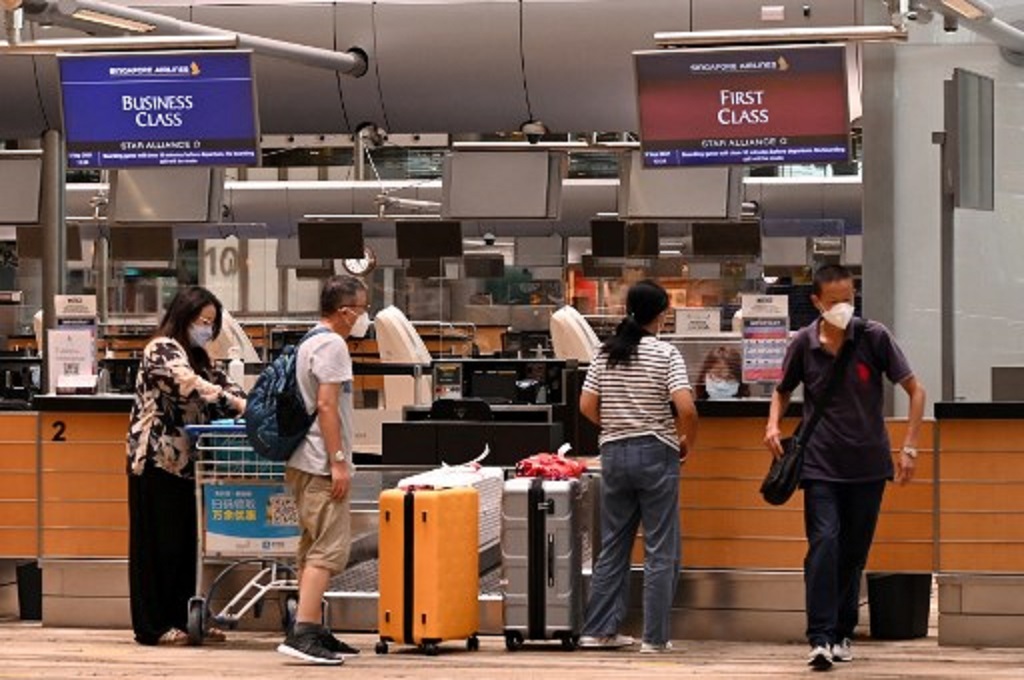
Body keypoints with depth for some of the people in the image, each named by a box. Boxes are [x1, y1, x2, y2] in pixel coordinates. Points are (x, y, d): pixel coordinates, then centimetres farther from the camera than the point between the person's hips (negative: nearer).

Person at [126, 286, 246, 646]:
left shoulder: (197, 356, 20)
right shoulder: (162, 350, -10)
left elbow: (221, 383, 14)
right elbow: (190, 384, -25)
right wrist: (237, 404, -30)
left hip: (185, 461, 9)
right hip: (158, 458, -9)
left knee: (187, 541, 9)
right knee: (159, 542, -4)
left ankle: (183, 618, 14)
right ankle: (154, 626, 0)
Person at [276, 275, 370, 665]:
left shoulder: (309, 344, 19)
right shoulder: (332, 346, -12)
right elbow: (326, 405, -19)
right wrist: (339, 462, -19)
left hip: (303, 464, 11)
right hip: (321, 464, -11)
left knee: (314, 548, 14)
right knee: (330, 548, -13)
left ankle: (314, 632, 18)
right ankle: (302, 633, -20)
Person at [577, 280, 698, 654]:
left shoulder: (605, 353, 4)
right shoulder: (665, 354, -9)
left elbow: (587, 405, 3)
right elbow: (685, 407, -18)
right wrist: (688, 442, -2)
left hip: (614, 454, 5)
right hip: (656, 454, -5)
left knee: (612, 546, 13)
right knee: (660, 551, 2)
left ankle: (598, 629, 13)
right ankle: (654, 637, 2)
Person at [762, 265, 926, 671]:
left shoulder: (873, 337, -6)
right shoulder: (804, 344, -2)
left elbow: (915, 391, 1)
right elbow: (783, 390, 17)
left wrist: (908, 448, -6)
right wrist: (773, 425, -3)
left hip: (868, 465, 1)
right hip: (820, 465, -1)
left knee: (854, 553, 7)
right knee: (824, 543, -16)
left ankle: (842, 633, 20)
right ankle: (820, 638, -19)